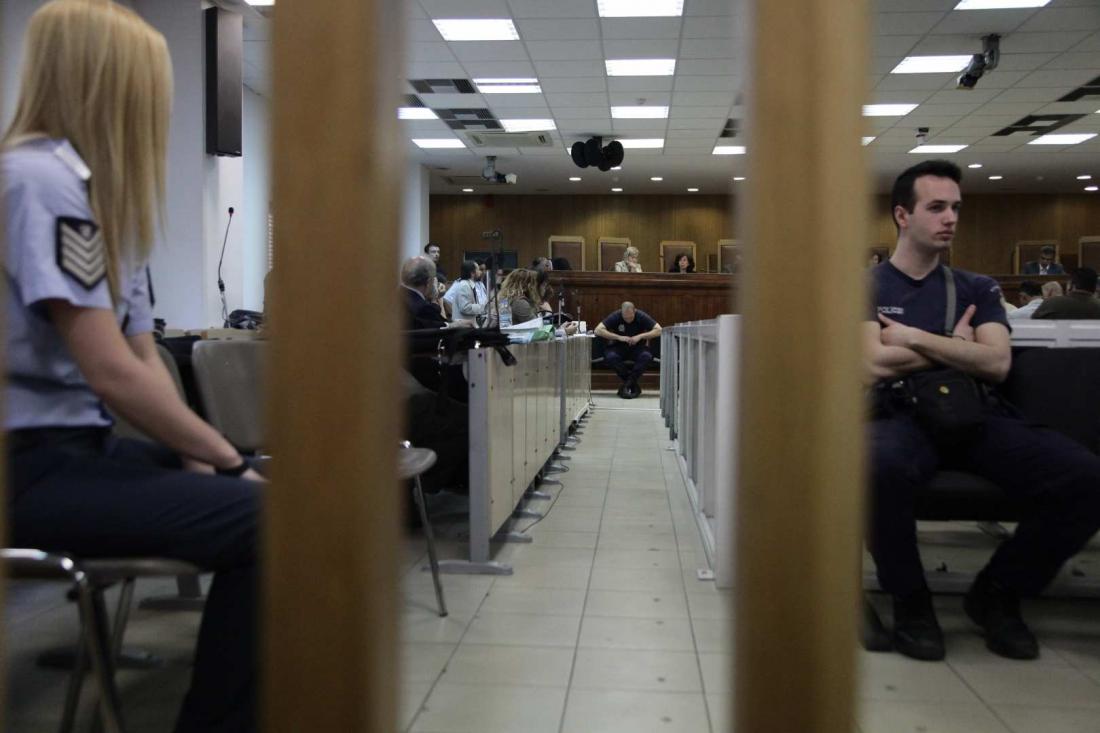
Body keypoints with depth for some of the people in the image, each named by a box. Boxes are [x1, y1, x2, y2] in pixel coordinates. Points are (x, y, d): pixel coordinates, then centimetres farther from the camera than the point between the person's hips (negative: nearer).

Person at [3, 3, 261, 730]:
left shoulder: (103, 191, 14)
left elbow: (142, 355, 10)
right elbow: (113, 371, -21)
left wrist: (208, 456, -3)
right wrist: (229, 461, -13)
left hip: (78, 443, 10)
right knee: (261, 522, -22)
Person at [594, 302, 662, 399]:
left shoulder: (642, 316, -10)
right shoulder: (615, 316, -11)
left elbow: (659, 330, -14)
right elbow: (598, 330, -19)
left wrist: (640, 336, -25)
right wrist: (619, 337, -26)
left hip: (637, 348, 0)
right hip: (619, 347, 0)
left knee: (647, 356, -34)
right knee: (610, 356, -34)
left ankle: (627, 385, -21)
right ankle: (634, 384, -20)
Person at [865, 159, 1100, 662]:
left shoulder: (978, 289, 20)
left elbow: (997, 363, 2)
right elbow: (875, 365, -6)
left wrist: (914, 338, -3)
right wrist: (955, 347, 4)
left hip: (974, 418, 4)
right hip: (902, 418, -3)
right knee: (881, 466, -42)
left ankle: (997, 592, 2)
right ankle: (910, 599, -12)